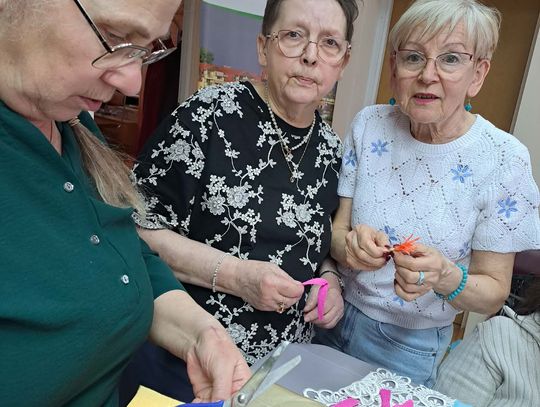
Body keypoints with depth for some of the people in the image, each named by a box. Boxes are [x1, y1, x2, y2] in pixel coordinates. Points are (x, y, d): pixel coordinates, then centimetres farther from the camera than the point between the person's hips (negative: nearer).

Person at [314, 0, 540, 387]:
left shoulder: (504, 160, -18)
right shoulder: (369, 125, -10)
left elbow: (494, 292, -11)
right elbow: (336, 229, -6)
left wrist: (445, 277, -32)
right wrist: (350, 245, -29)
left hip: (407, 345, -3)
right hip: (333, 316, 3)